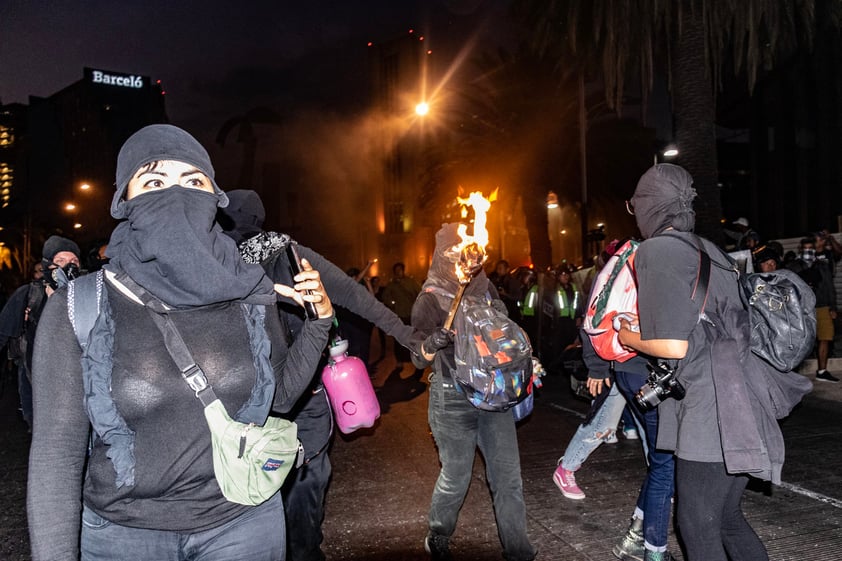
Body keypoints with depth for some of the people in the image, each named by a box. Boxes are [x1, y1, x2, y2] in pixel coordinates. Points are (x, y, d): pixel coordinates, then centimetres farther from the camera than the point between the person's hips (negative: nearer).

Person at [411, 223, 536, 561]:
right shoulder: (430, 299, -6)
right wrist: (433, 343, -29)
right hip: (452, 400, -4)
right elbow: (418, 358, -9)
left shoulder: (485, 288, 6)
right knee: (455, 478, 8)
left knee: (508, 476, 6)